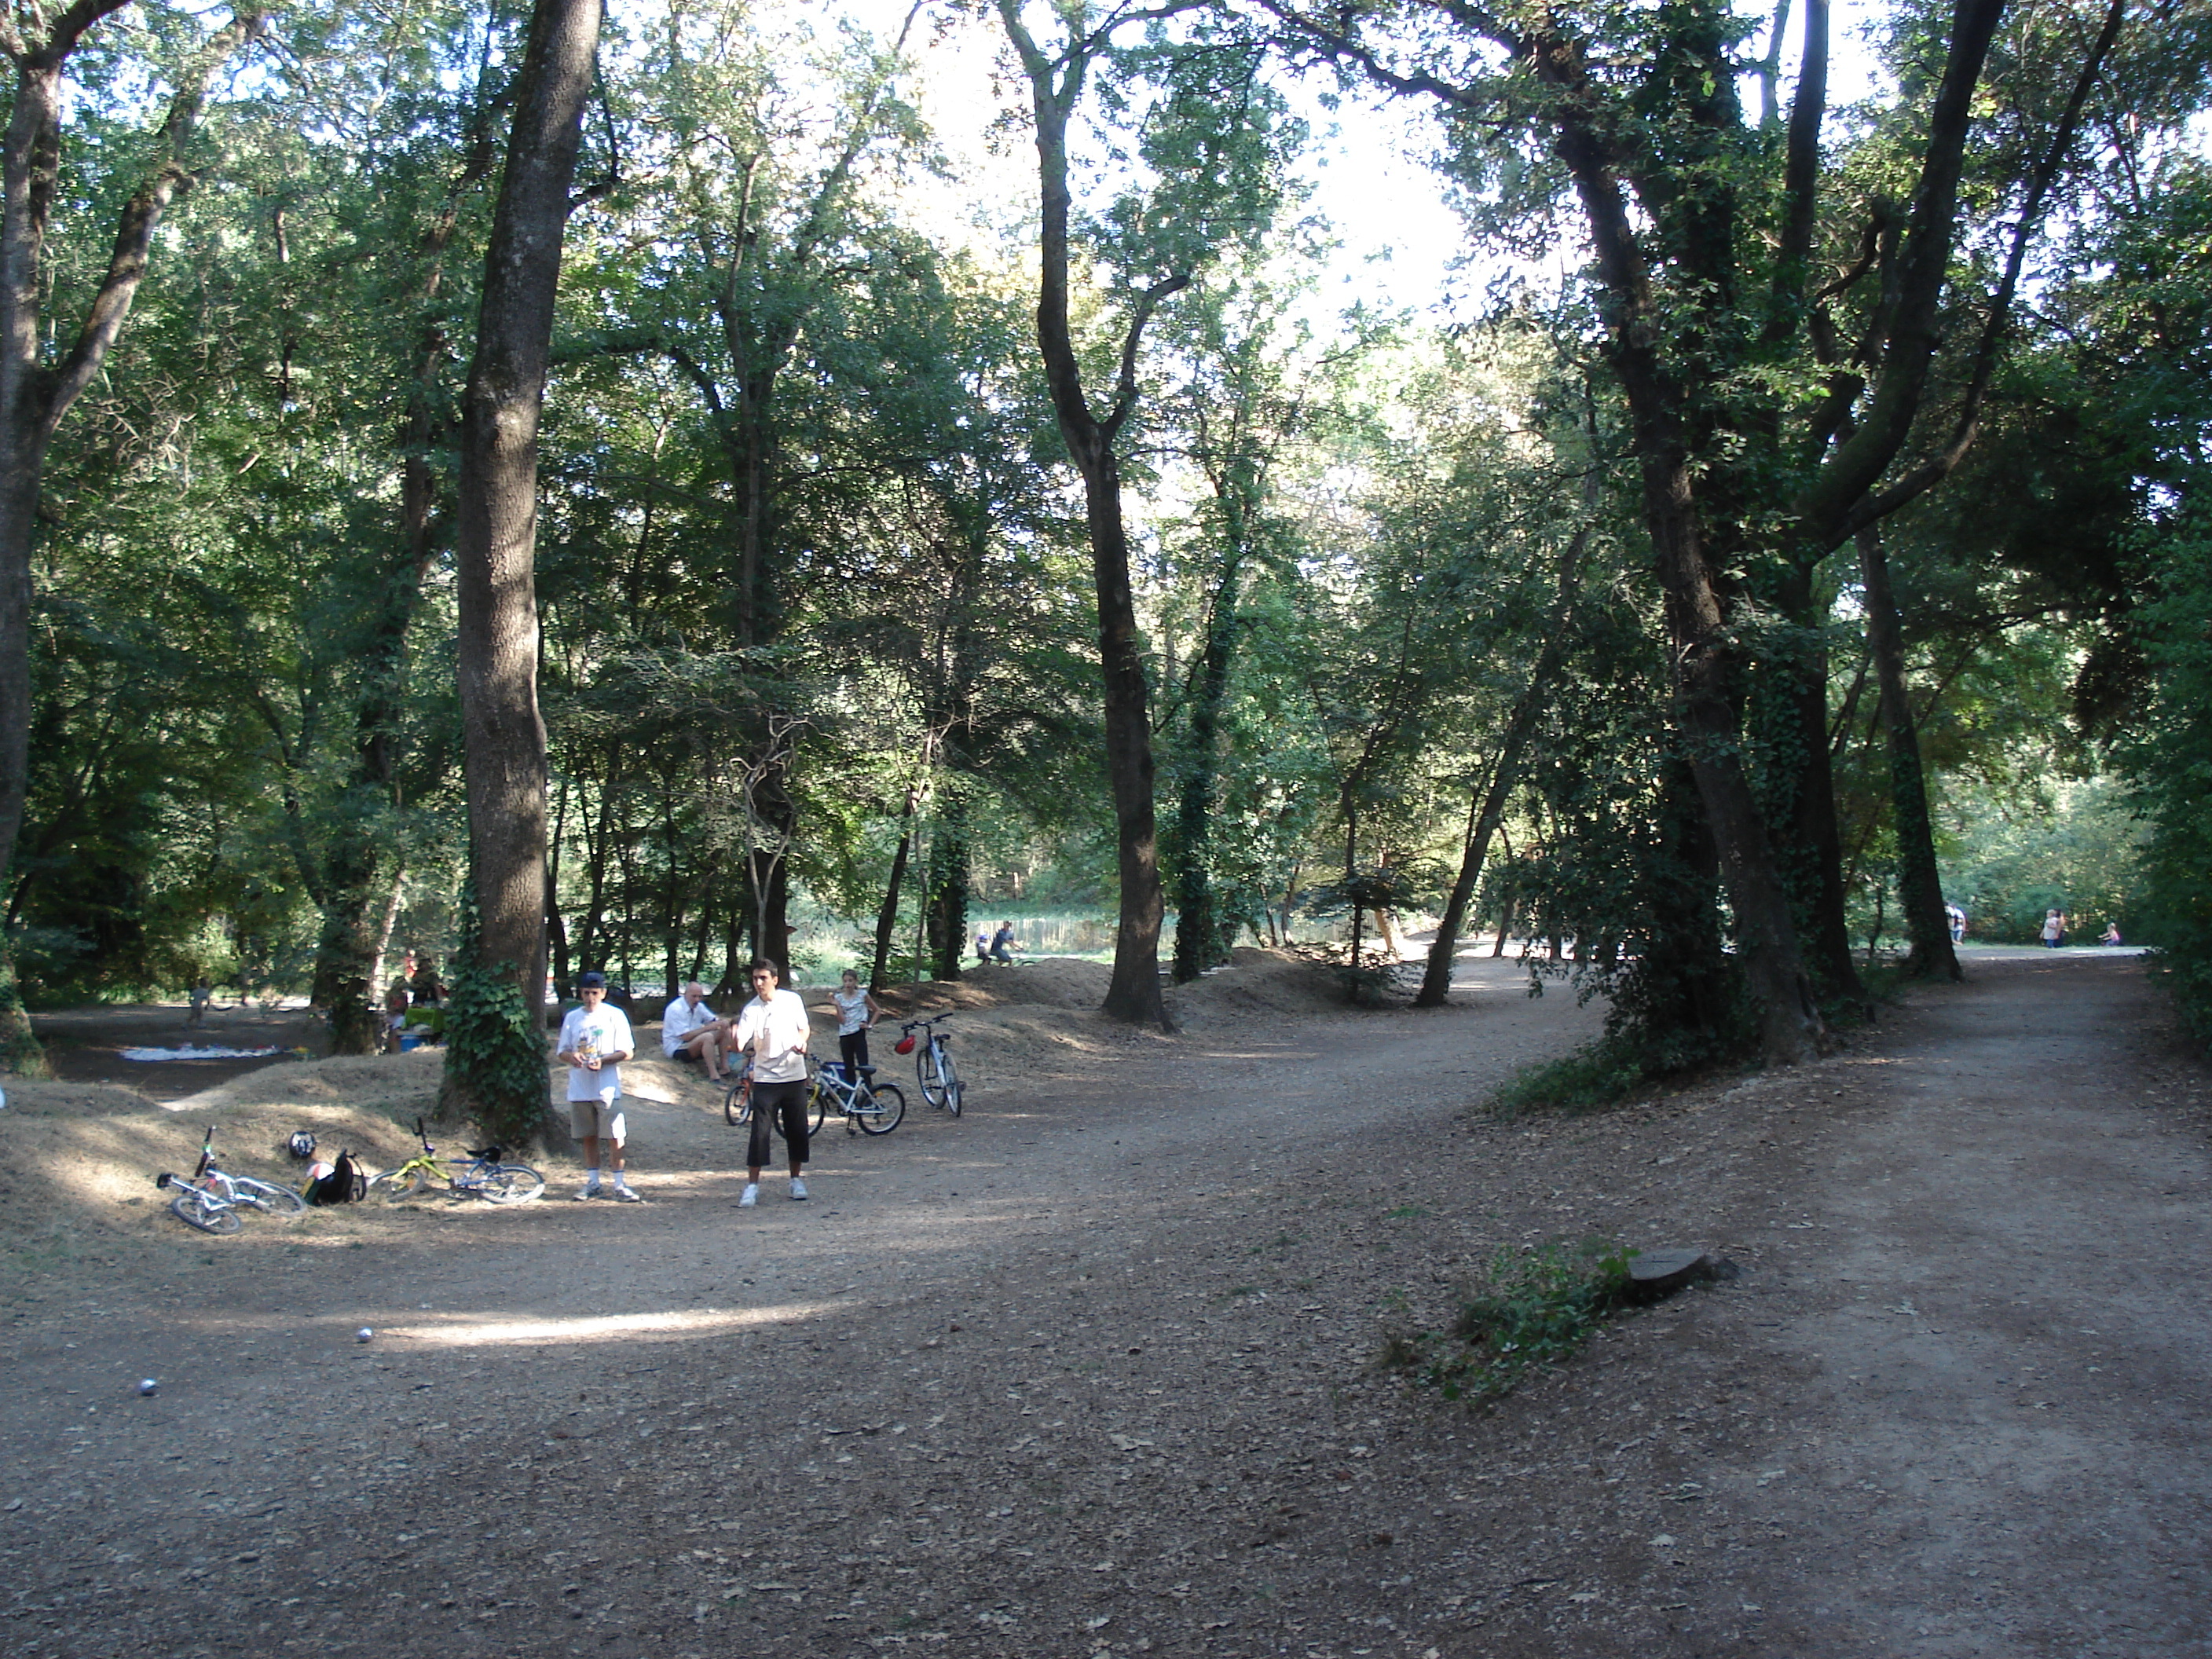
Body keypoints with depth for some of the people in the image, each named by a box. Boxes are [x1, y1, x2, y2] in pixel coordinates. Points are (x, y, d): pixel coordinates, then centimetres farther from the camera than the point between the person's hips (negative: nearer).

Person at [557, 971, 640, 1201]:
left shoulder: (615, 1015, 1)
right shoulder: (572, 1017, 11)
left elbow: (627, 1052, -2)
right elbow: (563, 1051, 14)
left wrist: (602, 1061, -19)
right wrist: (572, 1056, -10)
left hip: (607, 1088, -3)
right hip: (579, 1088, 3)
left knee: (614, 1137, -5)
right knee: (588, 1137, 9)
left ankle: (619, 1185, -1)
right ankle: (592, 1183, 19)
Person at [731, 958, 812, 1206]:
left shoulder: (792, 1000, -1)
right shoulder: (750, 1010, -10)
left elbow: (805, 1027, 13)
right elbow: (739, 1045, -21)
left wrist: (802, 1042, -8)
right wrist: (736, 1044, -44)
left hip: (795, 1076, 2)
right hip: (765, 1079, -2)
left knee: (797, 1130, 8)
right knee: (759, 1132, -7)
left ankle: (797, 1179, 23)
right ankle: (752, 1185, -1)